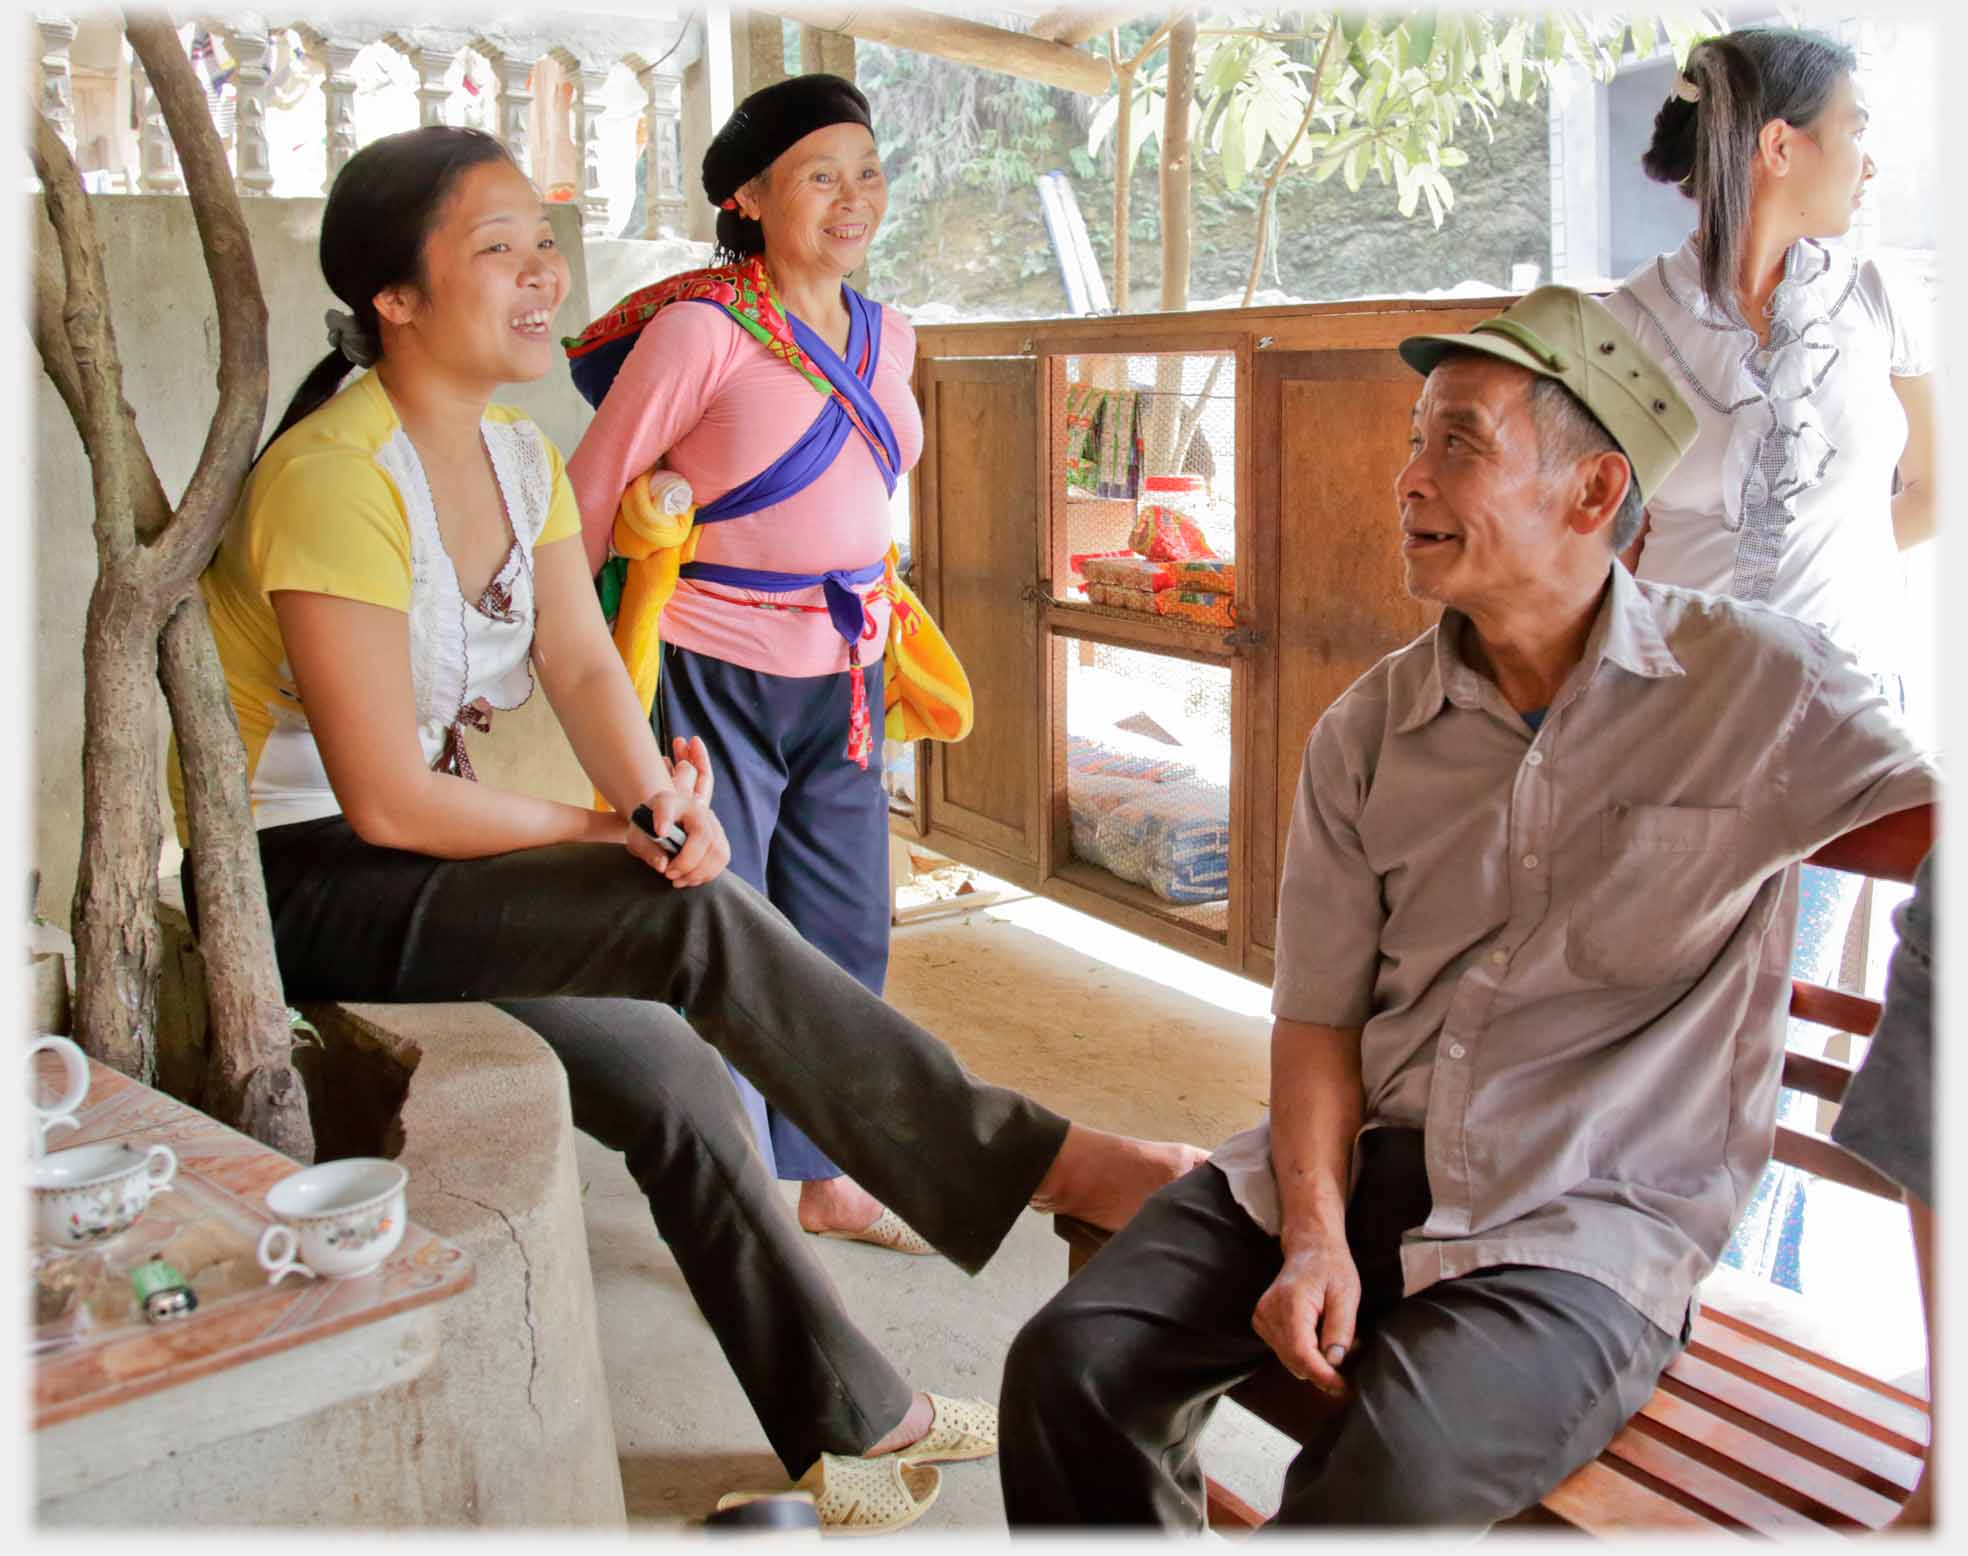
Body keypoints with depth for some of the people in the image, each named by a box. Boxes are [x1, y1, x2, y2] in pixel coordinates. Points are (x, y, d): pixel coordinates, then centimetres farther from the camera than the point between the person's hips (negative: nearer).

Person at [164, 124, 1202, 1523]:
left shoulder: (521, 458, 7)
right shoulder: (336, 480, -21)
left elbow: (585, 669, -3)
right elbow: (386, 798, -23)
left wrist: (655, 799, -23)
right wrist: (613, 834, -14)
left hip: (416, 876, 8)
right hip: (298, 888, -8)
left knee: (670, 1072, -4)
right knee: (700, 919, -25)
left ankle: (848, 1417, 10)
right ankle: (1041, 1163, -21)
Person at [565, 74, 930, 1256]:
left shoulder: (888, 338, 7)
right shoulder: (700, 329, -14)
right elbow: (593, 494, -8)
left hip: (843, 672, 7)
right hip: (715, 678, -7)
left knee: (845, 935, 14)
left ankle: (827, 1179, 32)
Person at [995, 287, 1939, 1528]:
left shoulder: (1761, 688, -3)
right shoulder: (1368, 730, 6)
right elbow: (1318, 1019, 4)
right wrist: (1315, 1235, -9)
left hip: (1590, 1224, -3)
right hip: (1364, 1162, 4)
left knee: (1380, 1483, -30)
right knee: (1071, 1371, -14)